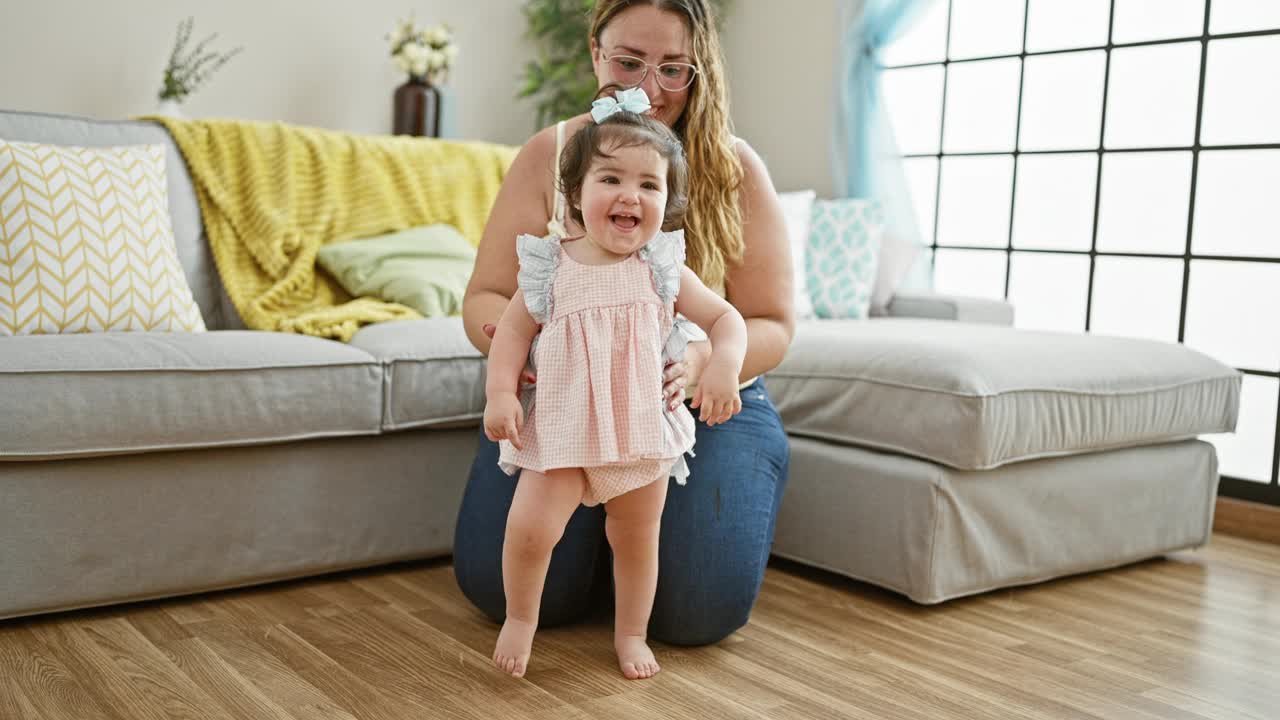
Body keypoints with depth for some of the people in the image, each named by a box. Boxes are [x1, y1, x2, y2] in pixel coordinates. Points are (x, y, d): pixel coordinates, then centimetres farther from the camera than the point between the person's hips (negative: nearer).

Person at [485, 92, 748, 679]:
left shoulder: (662, 269, -2)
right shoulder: (551, 267, -4)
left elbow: (725, 318, 0)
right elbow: (514, 328, 1)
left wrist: (723, 366, -20)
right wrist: (500, 394, -11)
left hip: (643, 427, 1)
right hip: (562, 427, -1)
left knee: (637, 540, 12)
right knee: (529, 527, -12)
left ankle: (631, 633, 34)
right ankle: (519, 618, 16)